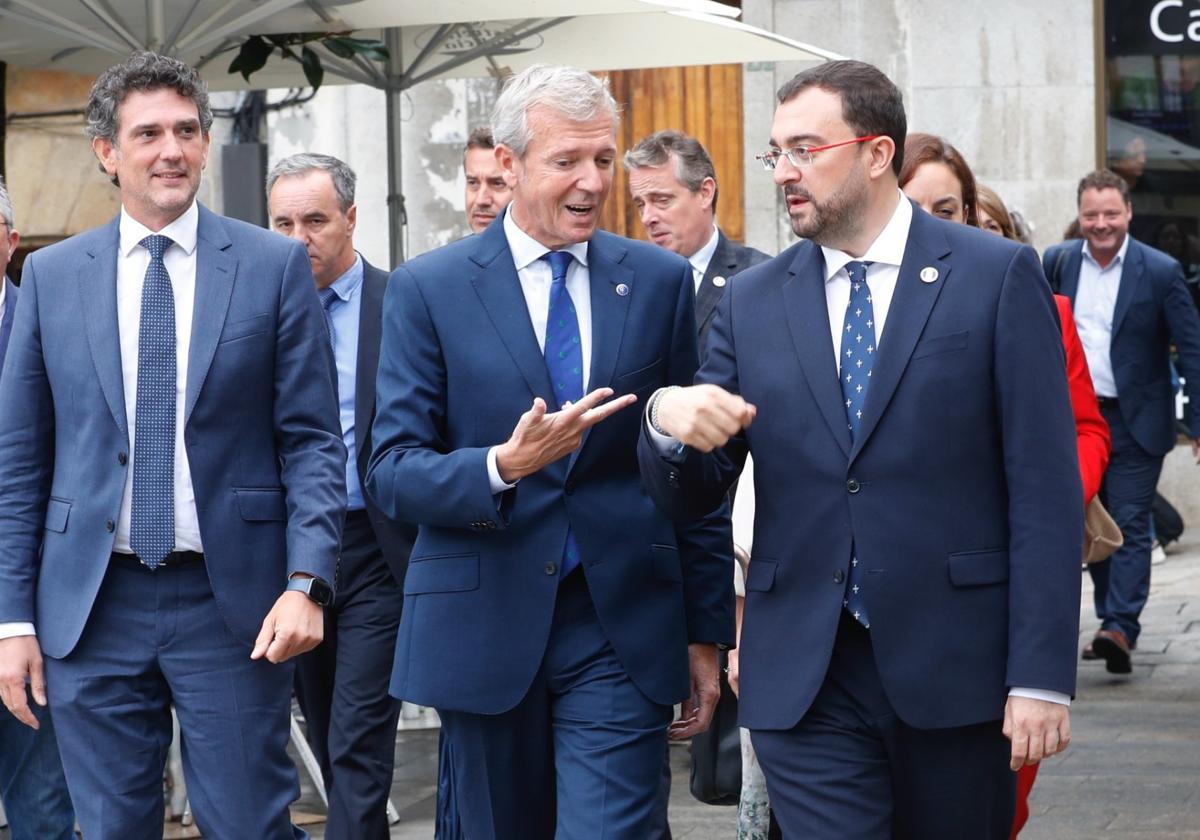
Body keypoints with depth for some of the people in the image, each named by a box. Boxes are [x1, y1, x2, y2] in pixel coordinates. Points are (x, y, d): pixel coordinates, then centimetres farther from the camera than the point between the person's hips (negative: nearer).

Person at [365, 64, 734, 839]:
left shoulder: (661, 281, 5)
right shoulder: (429, 289, -1)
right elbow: (392, 471, -6)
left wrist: (707, 630, 7)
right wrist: (503, 468, -25)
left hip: (622, 627, 0)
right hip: (484, 623, 0)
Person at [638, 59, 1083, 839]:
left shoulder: (998, 276, -2)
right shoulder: (753, 301, 8)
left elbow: (1046, 488, -5)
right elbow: (689, 497, 9)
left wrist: (1042, 675, -12)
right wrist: (668, 421, -15)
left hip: (953, 666, -2)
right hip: (805, 680, 2)